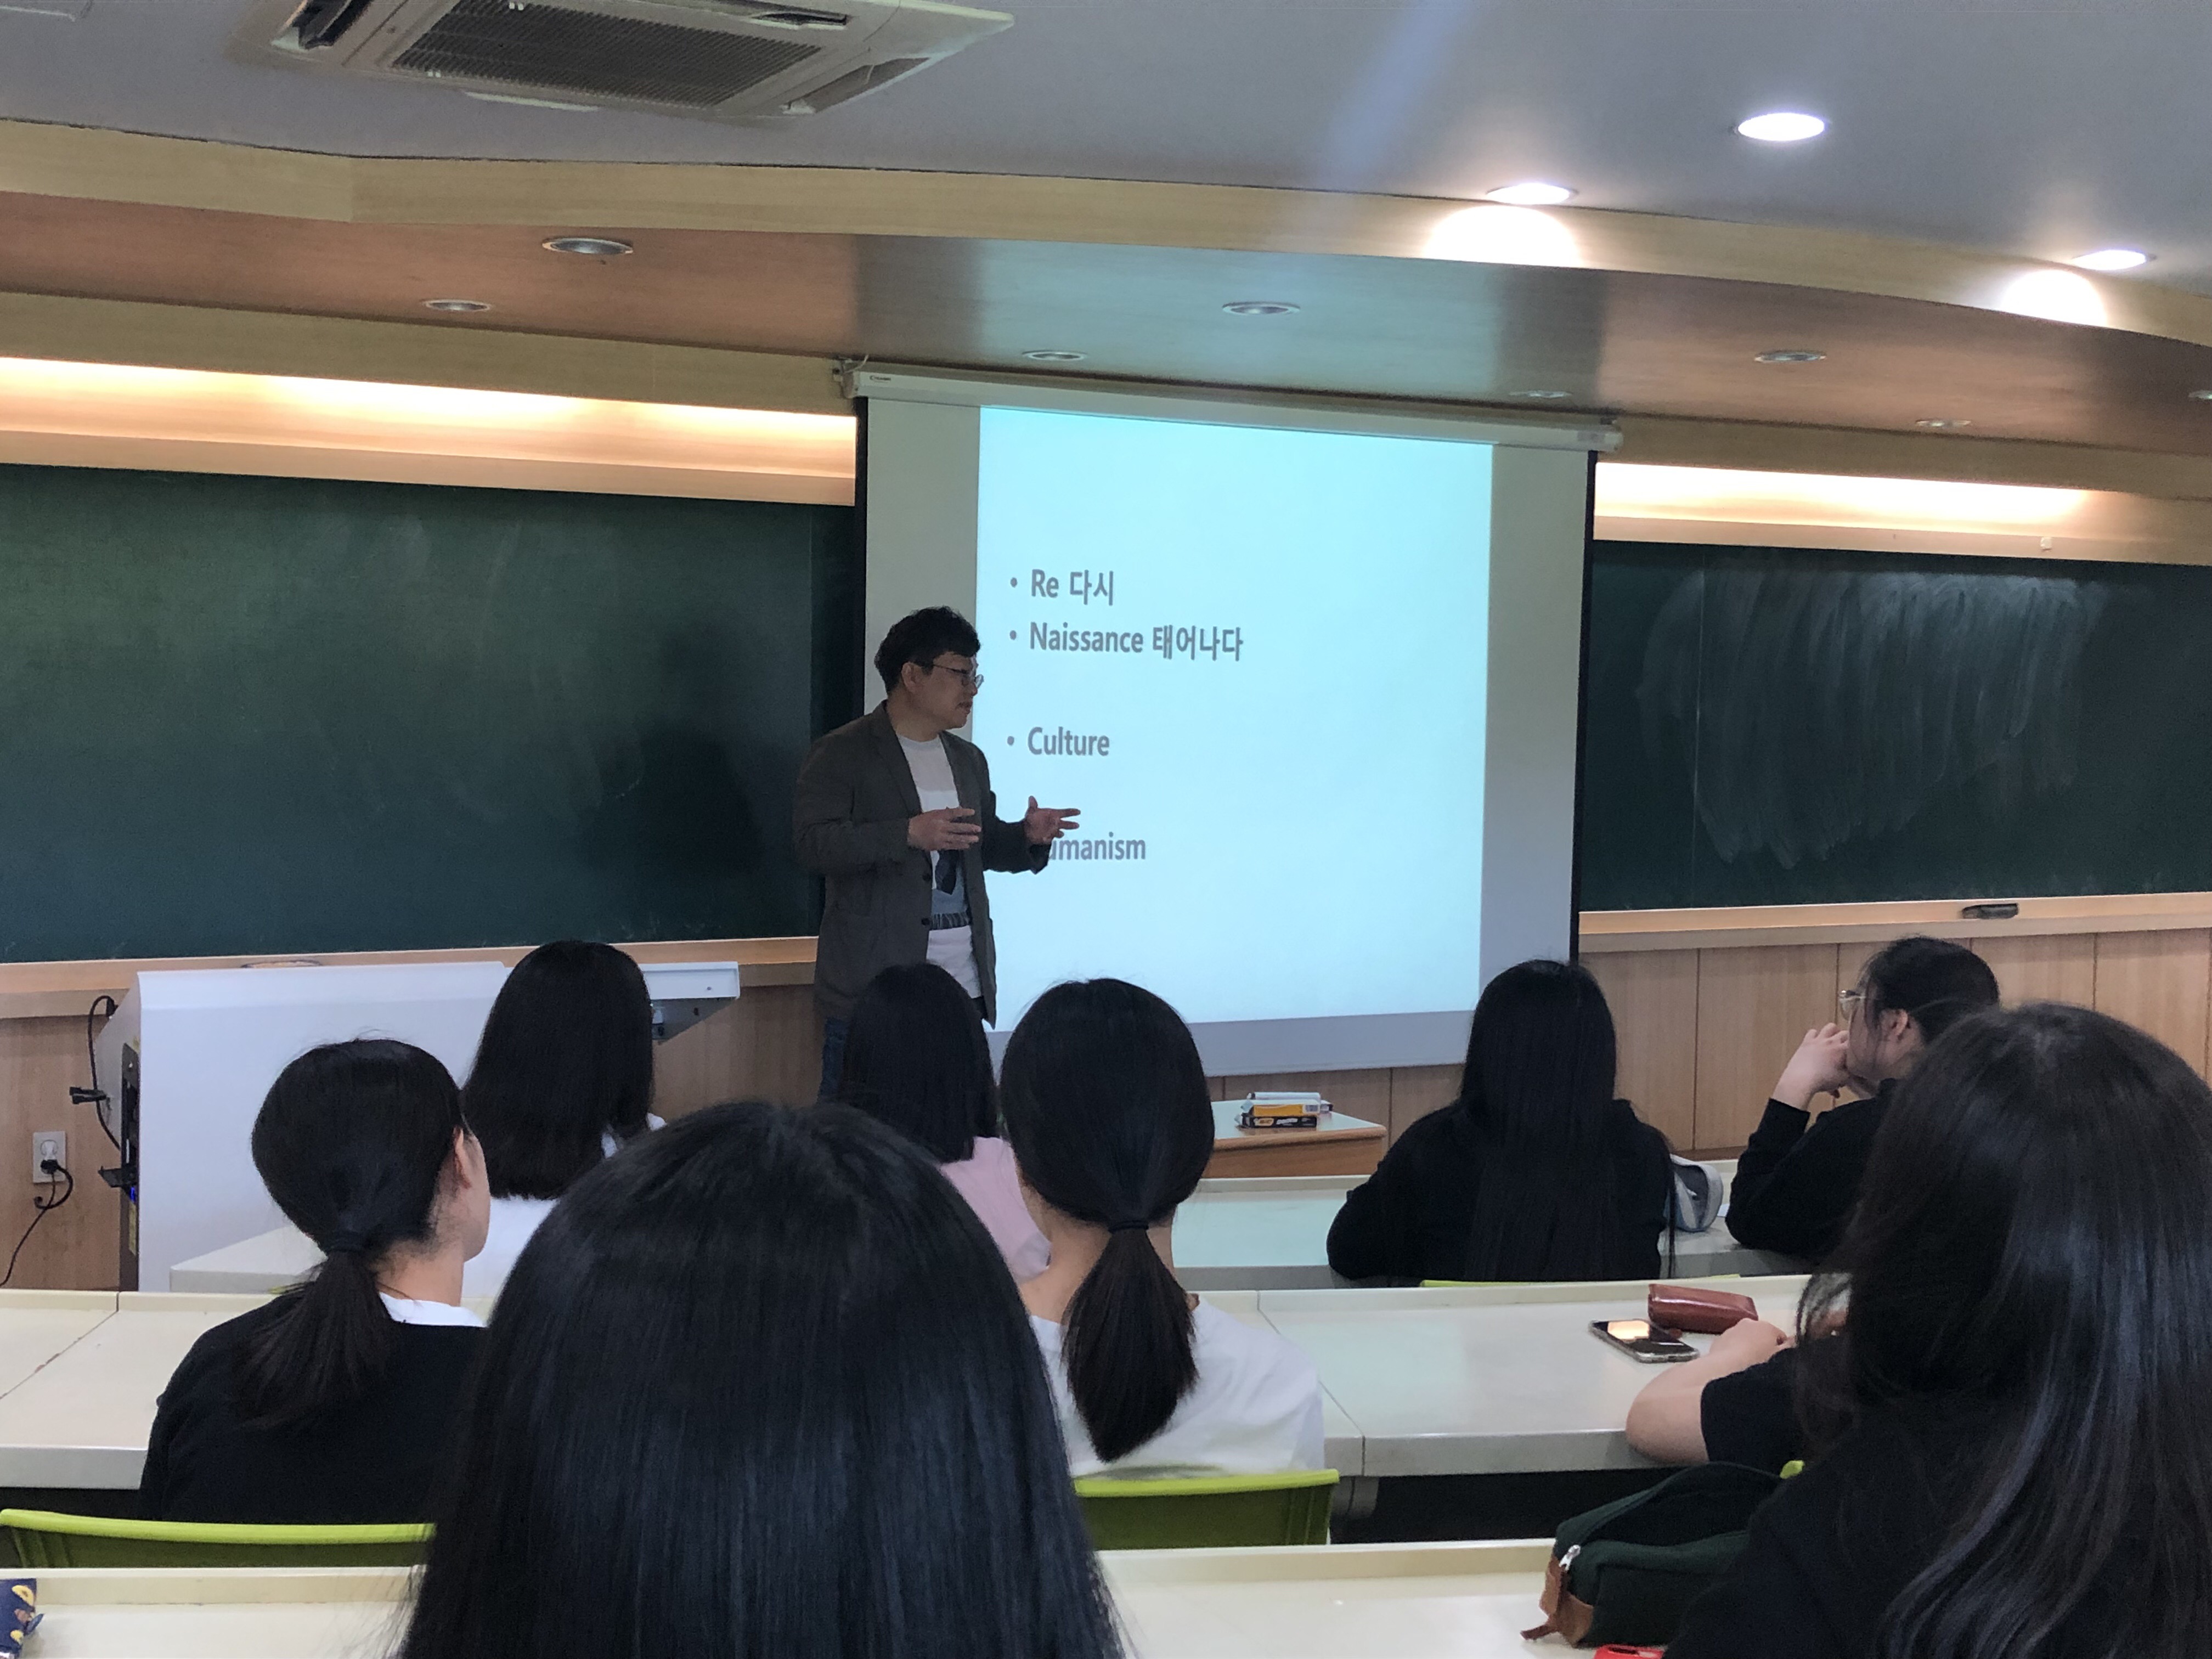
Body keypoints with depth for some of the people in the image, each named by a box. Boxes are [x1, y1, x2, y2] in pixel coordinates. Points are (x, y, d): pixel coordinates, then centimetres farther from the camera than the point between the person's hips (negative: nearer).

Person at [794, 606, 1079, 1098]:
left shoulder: (969, 760, 18)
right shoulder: (840, 755, -4)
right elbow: (813, 842, -15)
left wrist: (1027, 836, 2)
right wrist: (908, 834, -26)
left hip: (963, 984, 6)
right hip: (874, 985, -6)